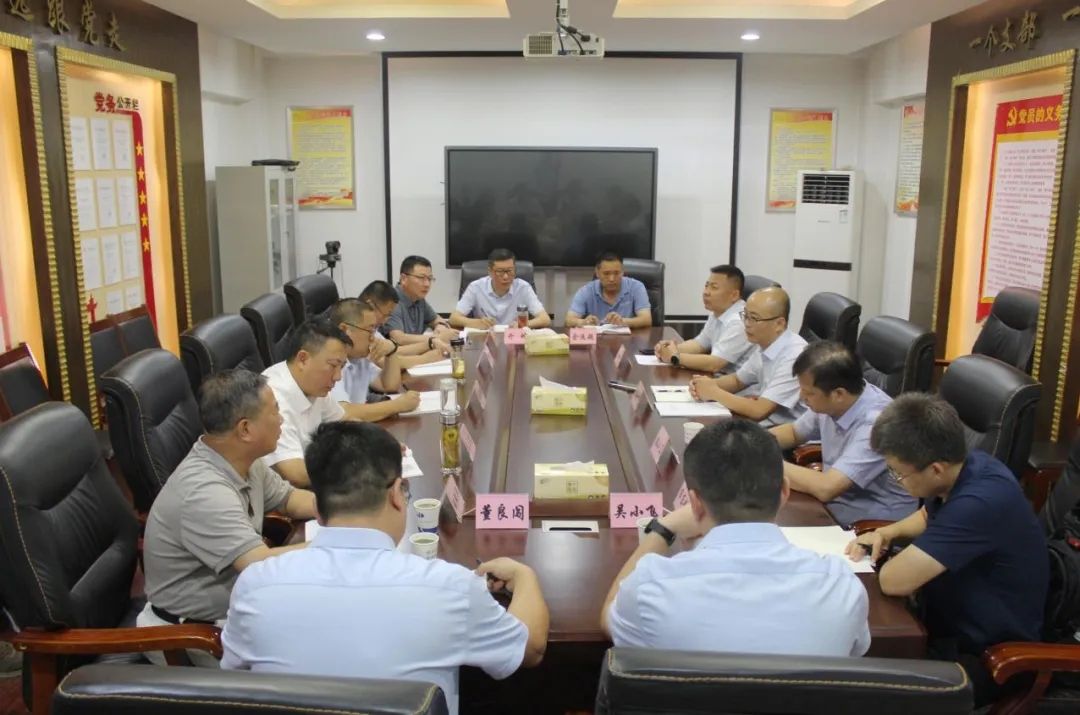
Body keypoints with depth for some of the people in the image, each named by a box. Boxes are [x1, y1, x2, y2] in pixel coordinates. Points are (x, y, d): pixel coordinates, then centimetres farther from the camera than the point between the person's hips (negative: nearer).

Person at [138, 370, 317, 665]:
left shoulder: (242, 461, -4)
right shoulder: (203, 492, -31)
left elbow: (289, 498, 13)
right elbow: (264, 566, -37)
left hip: (233, 604, 8)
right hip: (193, 632, -8)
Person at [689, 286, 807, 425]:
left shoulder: (794, 356, -23)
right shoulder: (764, 345, 2)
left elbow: (759, 411, -25)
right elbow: (738, 380, 19)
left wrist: (714, 392, -14)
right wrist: (709, 384, -2)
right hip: (766, 424, 7)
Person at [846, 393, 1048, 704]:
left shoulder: (980, 502, -34)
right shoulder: (963, 468, -5)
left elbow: (894, 580, -35)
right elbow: (929, 516, 19)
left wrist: (892, 560, -11)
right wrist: (887, 533, -1)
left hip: (985, 655, -9)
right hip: (949, 621, 9)